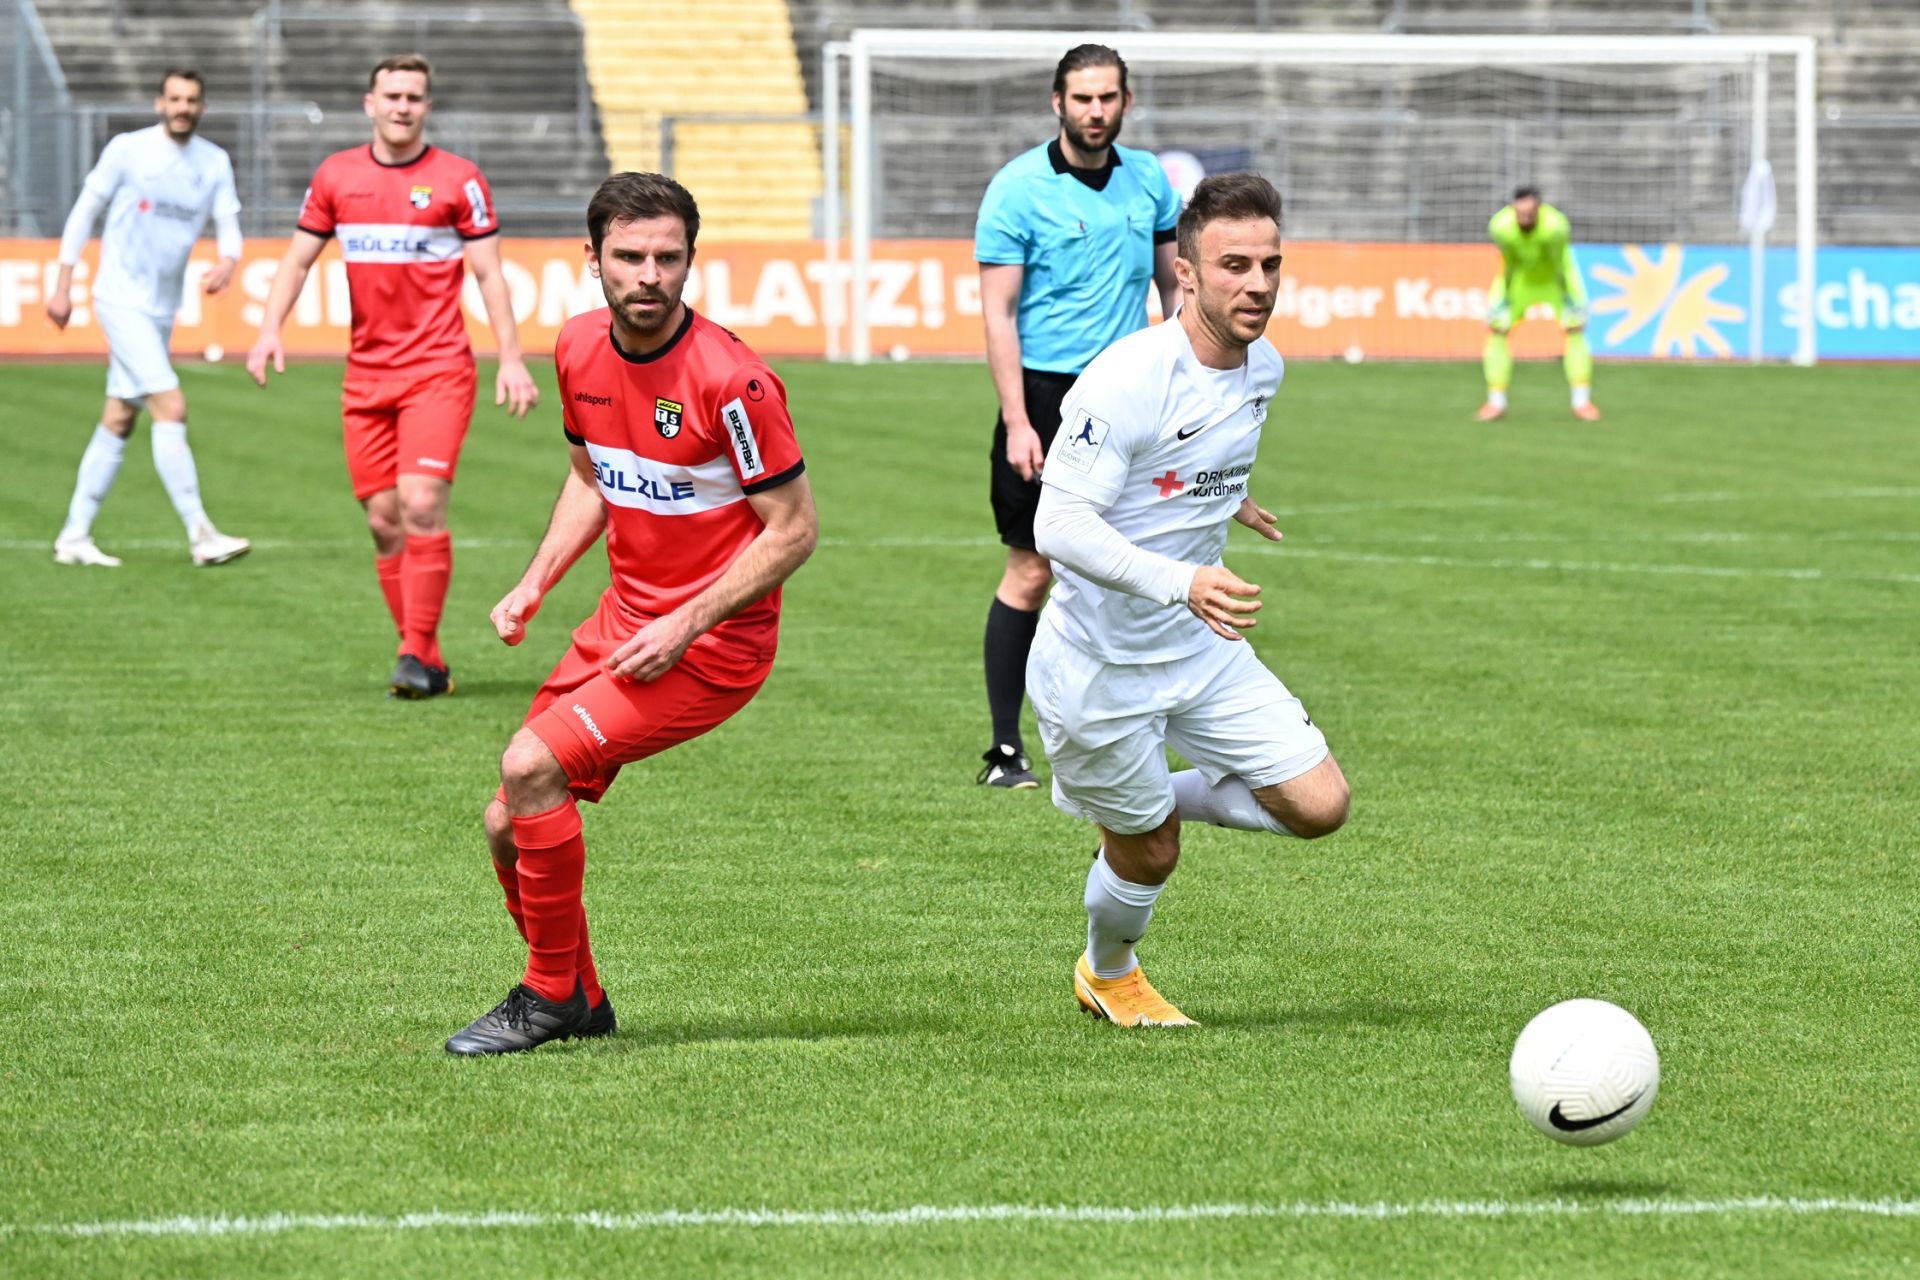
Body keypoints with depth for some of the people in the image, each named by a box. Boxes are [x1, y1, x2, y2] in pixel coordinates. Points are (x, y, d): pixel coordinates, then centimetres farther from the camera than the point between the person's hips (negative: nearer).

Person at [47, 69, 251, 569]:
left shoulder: (215, 163, 6)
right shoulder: (128, 150, -7)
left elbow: (228, 225, 1)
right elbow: (85, 212, -1)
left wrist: (227, 262, -22)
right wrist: (63, 285, -1)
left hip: (162, 310, 6)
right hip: (122, 299, -6)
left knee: (119, 422, 9)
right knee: (171, 408, -16)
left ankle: (74, 537, 16)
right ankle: (201, 535, -18)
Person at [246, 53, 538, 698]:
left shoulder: (457, 179, -2)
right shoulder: (337, 175, 8)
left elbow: (489, 274, -1)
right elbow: (299, 258, 13)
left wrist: (511, 359, -9)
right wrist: (270, 328, -3)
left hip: (438, 371, -4)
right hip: (367, 374, 4)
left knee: (422, 504, -17)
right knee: (383, 519, 2)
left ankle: (418, 655, -12)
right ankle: (426, 662, 10)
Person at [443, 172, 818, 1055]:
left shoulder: (731, 381, -20)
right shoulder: (580, 349, 1)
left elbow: (793, 530, -14)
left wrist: (684, 626, -19)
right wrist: (535, 584, 6)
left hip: (713, 642, -7)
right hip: (624, 618, 7)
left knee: (531, 766, -21)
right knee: (509, 825, 4)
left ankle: (551, 995, -4)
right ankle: (580, 1002, 26)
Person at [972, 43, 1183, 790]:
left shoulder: (1147, 180, 8)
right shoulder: (1018, 188, -7)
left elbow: (1173, 286, 19)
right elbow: (998, 313, -8)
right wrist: (1018, 422, -15)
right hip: (1046, 394, -4)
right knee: (1031, 571, -4)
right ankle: (1005, 749, 3)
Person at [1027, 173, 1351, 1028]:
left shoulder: (1264, 368, -3)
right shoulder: (1125, 380, -27)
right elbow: (1059, 525, -33)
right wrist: (1180, 582, -45)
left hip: (1201, 652, 6)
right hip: (1097, 666, -6)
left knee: (1319, 806, -3)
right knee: (1148, 854, 9)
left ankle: (1169, 796, 25)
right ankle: (1107, 975, 42)